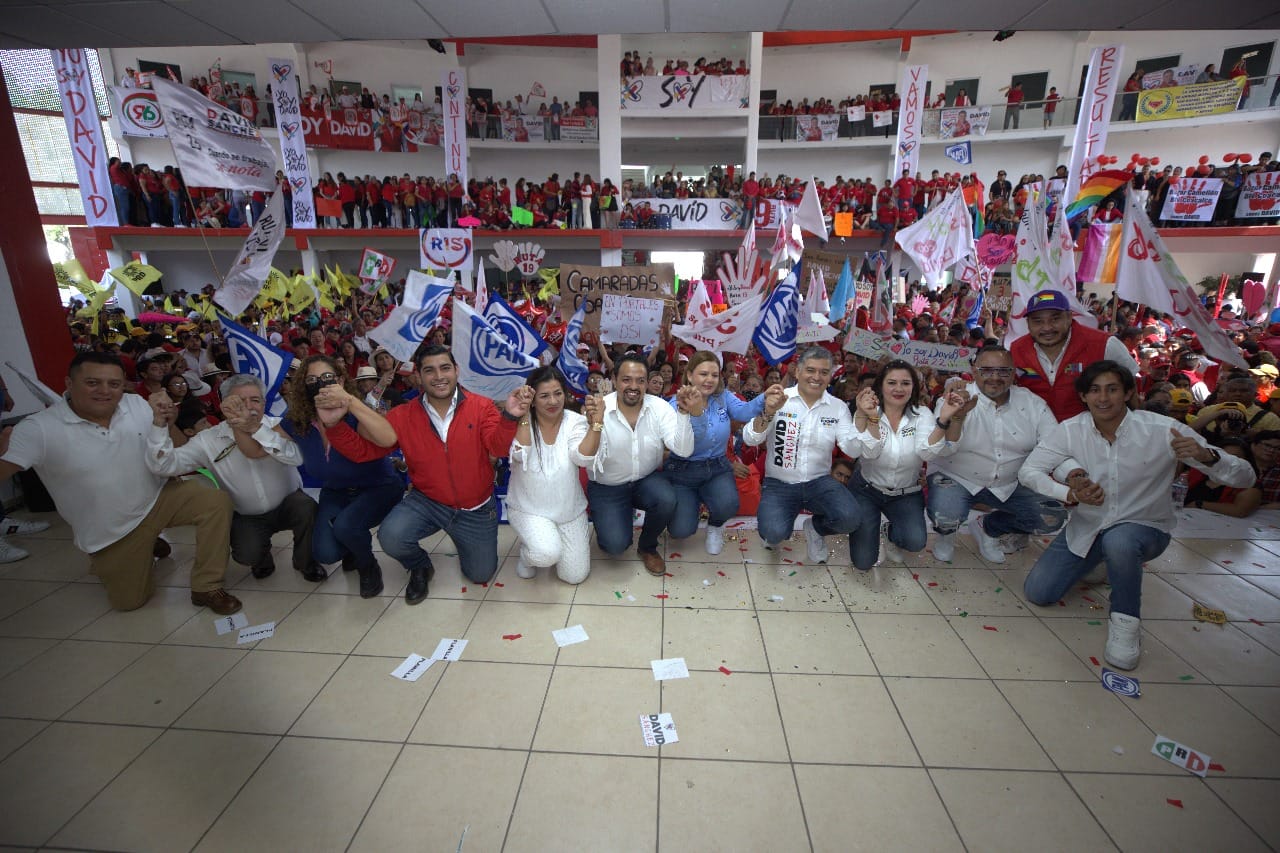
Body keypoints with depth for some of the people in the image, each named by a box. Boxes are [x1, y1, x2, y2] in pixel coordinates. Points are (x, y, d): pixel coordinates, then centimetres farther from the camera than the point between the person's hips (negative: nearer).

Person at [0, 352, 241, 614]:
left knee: (217, 502, -25)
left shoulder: (138, 405, -9)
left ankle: (206, 588, -10)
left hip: (158, 498, 2)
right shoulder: (39, 428, -18)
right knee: (130, 601, 8)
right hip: (110, 530, -2)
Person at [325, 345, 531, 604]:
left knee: (481, 575, 8)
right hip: (426, 502, 1)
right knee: (391, 537, -28)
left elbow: (498, 447, -29)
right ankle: (420, 567, 10)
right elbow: (363, 450, -6)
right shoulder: (403, 417, -7)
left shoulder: (481, 407, -14)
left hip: (476, 509, 0)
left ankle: (463, 538, 43)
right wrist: (335, 424, -23)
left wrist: (509, 417, -49)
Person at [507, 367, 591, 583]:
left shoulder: (575, 422, -8)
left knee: (575, 576, 5)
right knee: (548, 554, -30)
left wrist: (597, 423, -40)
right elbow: (519, 455, -30)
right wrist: (522, 416, -34)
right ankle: (527, 553, 9)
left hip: (569, 509, 3)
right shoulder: (521, 423, -11)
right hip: (528, 509, -2)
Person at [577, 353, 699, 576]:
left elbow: (683, 450, -23)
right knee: (615, 544, -19)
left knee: (667, 500, -29)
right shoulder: (598, 410, -19)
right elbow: (582, 460, -29)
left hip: (647, 479, 2)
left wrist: (684, 412, -36)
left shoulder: (659, 407, -13)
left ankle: (647, 546, 3)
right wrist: (596, 424, -42)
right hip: (607, 486, -2)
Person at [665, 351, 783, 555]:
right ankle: (690, 501, 23)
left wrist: (765, 398, -44)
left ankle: (715, 526, 11)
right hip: (683, 472, -2)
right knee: (682, 530, -15)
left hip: (717, 469, 2)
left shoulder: (723, 397, -1)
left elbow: (744, 411, -23)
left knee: (728, 505, -29)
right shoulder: (676, 404, -13)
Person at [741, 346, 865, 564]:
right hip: (779, 483, -2)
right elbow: (750, 440, -15)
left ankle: (814, 528, 10)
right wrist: (768, 413, -32)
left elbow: (853, 450, -7)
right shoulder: (779, 399, -5)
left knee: (849, 517, -26)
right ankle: (774, 529, 13)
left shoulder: (838, 407, 3)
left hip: (819, 481, 3)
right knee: (774, 533, -28)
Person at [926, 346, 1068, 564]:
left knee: (1054, 517, -10)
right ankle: (946, 534, 10)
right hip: (956, 478, -4)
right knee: (945, 516, -31)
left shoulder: (1033, 404, -2)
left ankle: (987, 528, 17)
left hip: (1008, 484, 5)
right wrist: (957, 416, -45)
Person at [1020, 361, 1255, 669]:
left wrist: (1206, 455, -38)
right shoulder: (1070, 430, -14)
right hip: (1087, 528, 3)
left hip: (1144, 527, -2)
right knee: (1037, 593, -4)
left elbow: (1244, 478, -16)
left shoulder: (1162, 430, -18)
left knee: (1118, 540, -39)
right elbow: (1028, 471, -15)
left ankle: (1126, 621, -11)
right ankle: (1102, 564, 25)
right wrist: (1070, 494, -32)